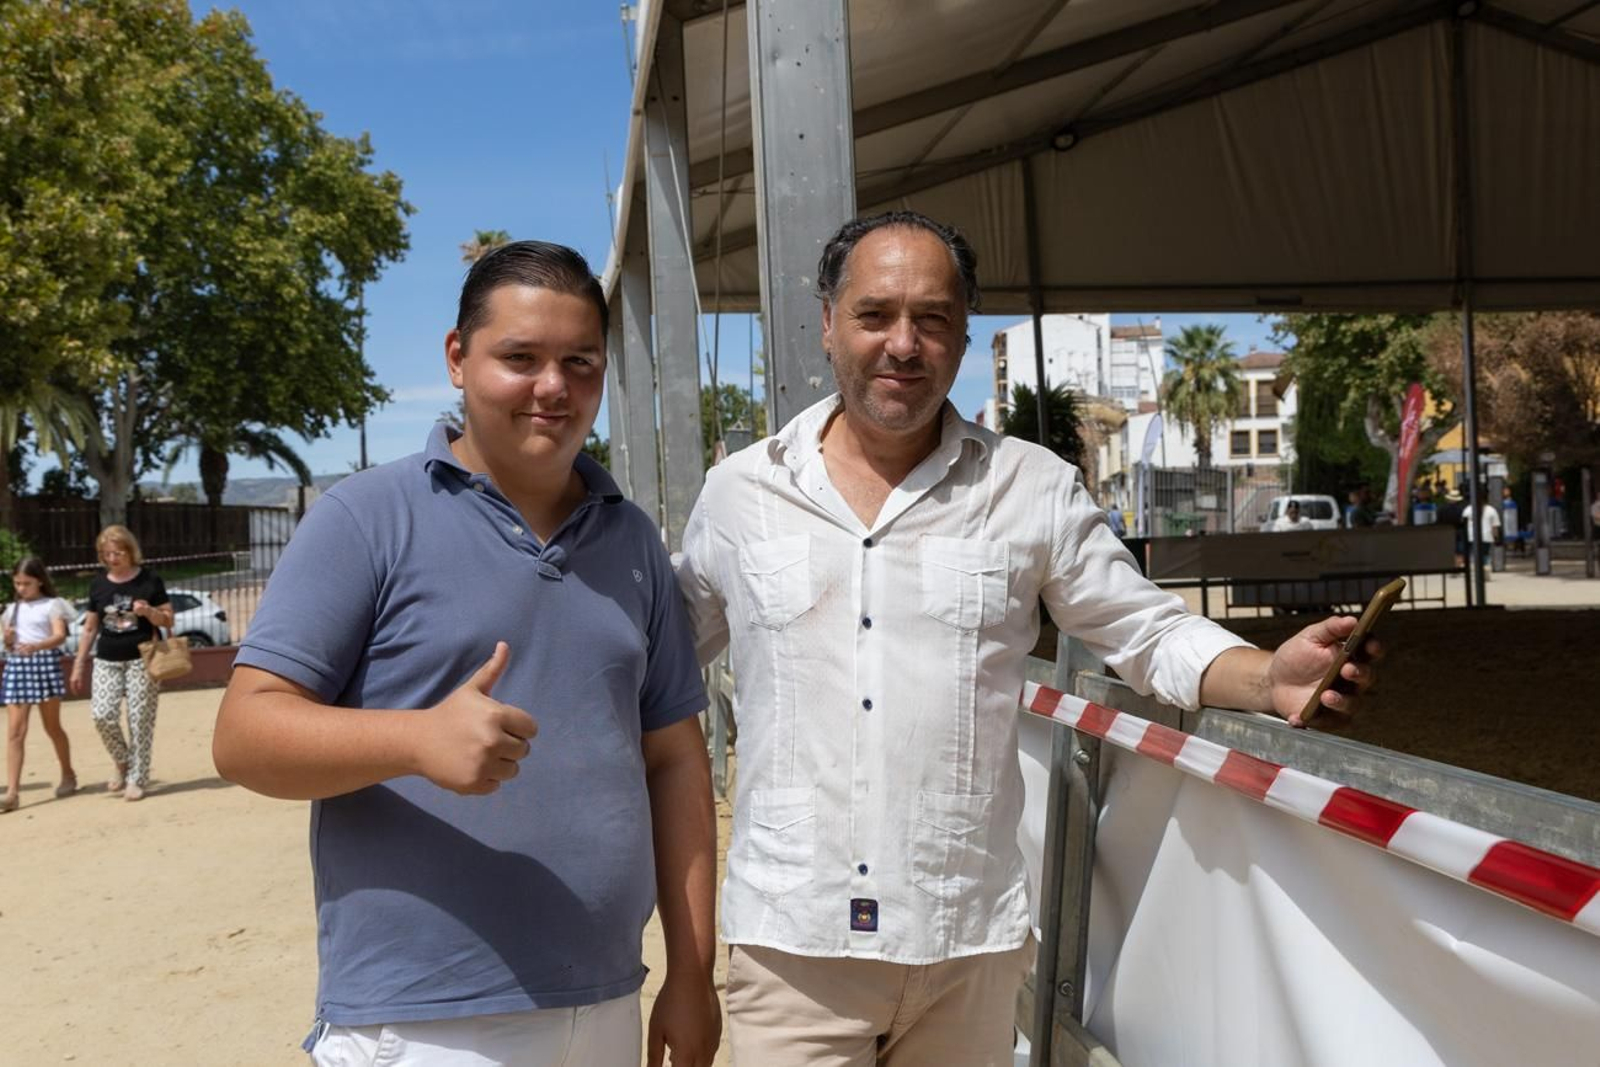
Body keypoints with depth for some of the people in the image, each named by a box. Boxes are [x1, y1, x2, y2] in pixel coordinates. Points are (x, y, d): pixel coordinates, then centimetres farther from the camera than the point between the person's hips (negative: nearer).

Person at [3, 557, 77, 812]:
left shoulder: (52, 605, 0)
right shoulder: (13, 609, 15)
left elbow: (60, 636, -14)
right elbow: (9, 646, 20)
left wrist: (36, 646, -32)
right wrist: (8, 640, -4)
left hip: (44, 663, -4)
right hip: (16, 666, 4)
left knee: (52, 726, 7)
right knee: (15, 730, -4)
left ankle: (68, 775, 26)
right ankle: (12, 791, -8)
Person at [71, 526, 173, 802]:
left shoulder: (150, 580, -1)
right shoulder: (98, 584, 9)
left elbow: (168, 620, 2)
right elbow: (90, 628, 15)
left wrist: (149, 611, -18)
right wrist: (78, 665, 13)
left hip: (141, 660, -3)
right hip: (107, 661, 3)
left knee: (139, 720, -3)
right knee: (102, 715, -9)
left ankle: (137, 779, 8)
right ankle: (122, 763, 16)